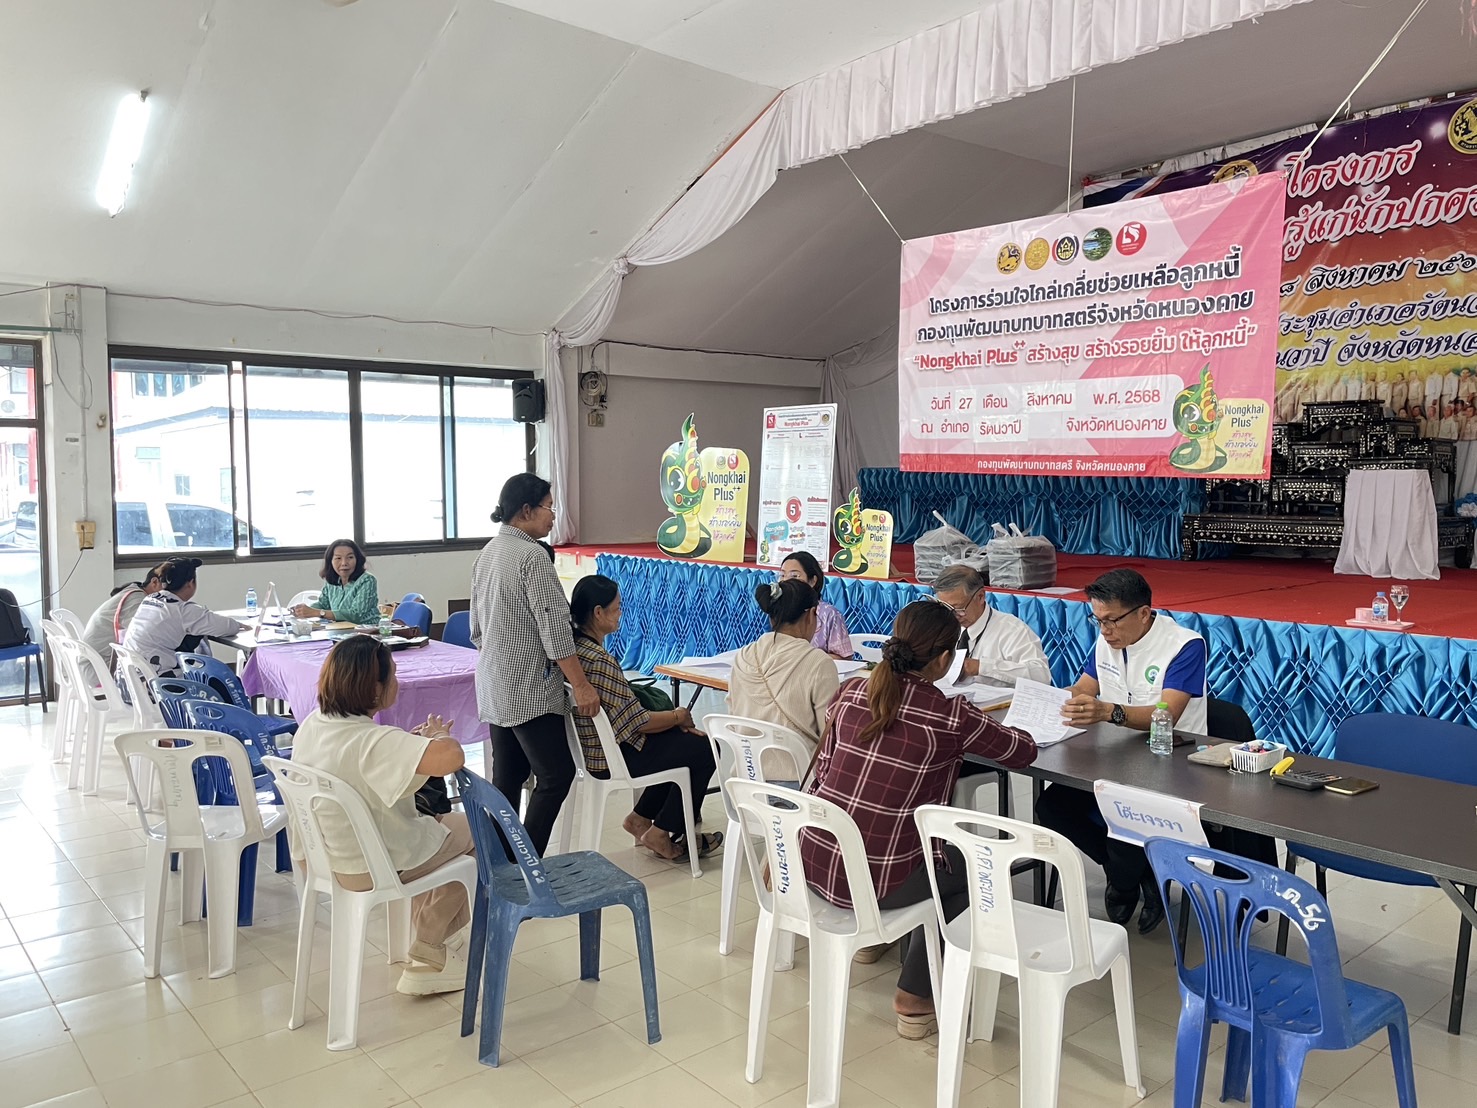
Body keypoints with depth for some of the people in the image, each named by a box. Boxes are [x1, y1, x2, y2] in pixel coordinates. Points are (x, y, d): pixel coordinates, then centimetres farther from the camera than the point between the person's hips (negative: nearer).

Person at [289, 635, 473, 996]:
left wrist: (412, 740, -1)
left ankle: (440, 935, 38)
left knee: (434, 820, 27)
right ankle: (428, 959, 24)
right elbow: (451, 757, -46)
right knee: (468, 829, 14)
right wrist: (438, 736, -23)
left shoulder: (312, 725, -5)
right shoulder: (373, 741, -33)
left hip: (325, 855, 8)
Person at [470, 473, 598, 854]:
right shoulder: (532, 555, -15)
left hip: (495, 690, 9)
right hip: (528, 690, -9)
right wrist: (581, 686, -16)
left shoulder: (487, 553, 12)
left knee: (507, 778, 12)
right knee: (556, 774, -3)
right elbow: (553, 626, -19)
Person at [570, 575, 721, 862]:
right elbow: (637, 721, -22)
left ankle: (641, 818, 23)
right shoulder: (598, 660, -28)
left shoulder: (573, 645, 2)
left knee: (683, 740, 19)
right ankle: (662, 835, 11)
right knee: (704, 749, 0)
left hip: (594, 746, 10)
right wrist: (679, 717, -4)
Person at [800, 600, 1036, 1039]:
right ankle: (915, 999, 25)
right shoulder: (951, 717, -12)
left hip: (811, 861, 6)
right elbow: (1024, 752, 4)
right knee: (972, 869, 23)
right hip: (874, 881, -5)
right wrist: (990, 731, 25)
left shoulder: (851, 692, 0)